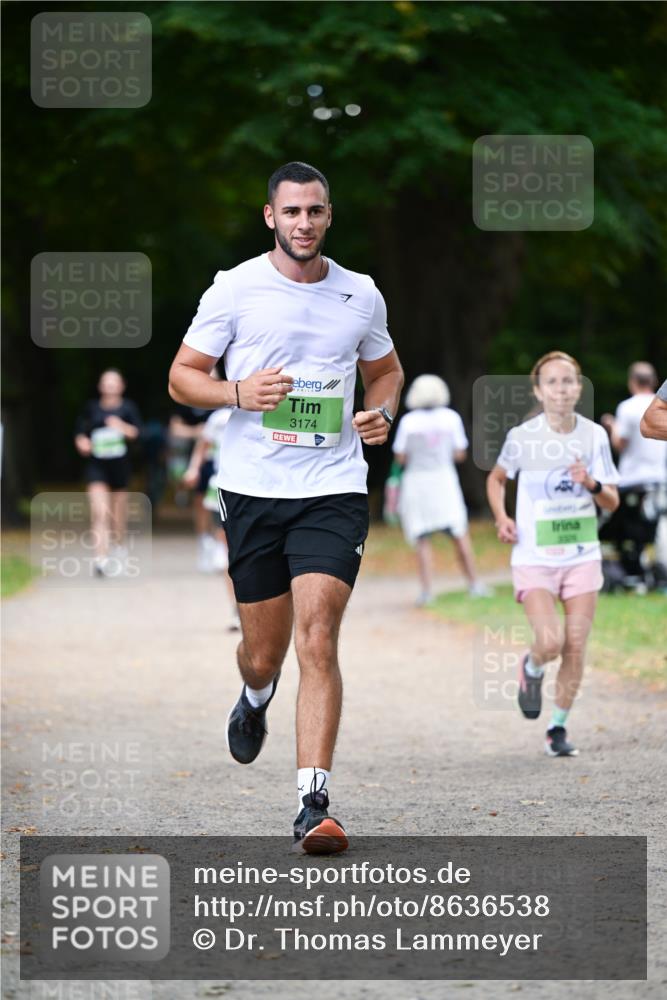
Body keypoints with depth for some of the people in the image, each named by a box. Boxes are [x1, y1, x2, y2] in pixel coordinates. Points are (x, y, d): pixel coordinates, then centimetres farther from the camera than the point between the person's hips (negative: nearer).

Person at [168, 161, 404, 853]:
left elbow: (385, 368, 24)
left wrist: (382, 413, 3)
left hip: (334, 490, 0)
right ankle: (255, 699, 49)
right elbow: (181, 376, 4)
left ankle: (313, 805, -17)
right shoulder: (235, 288, 0)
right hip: (254, 488, 0)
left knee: (317, 640, -15)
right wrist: (237, 393, -15)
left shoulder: (360, 295, 7)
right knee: (263, 652, 9)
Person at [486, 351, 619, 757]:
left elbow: (612, 502, 3)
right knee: (550, 641, -19)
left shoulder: (594, 435, -1)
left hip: (582, 556, 3)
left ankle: (559, 727, 17)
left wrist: (592, 484, -18)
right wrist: (502, 517, -5)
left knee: (575, 647, 0)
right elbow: (496, 479, 12)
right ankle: (532, 669, 17)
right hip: (535, 557, -2)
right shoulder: (523, 436, -6)